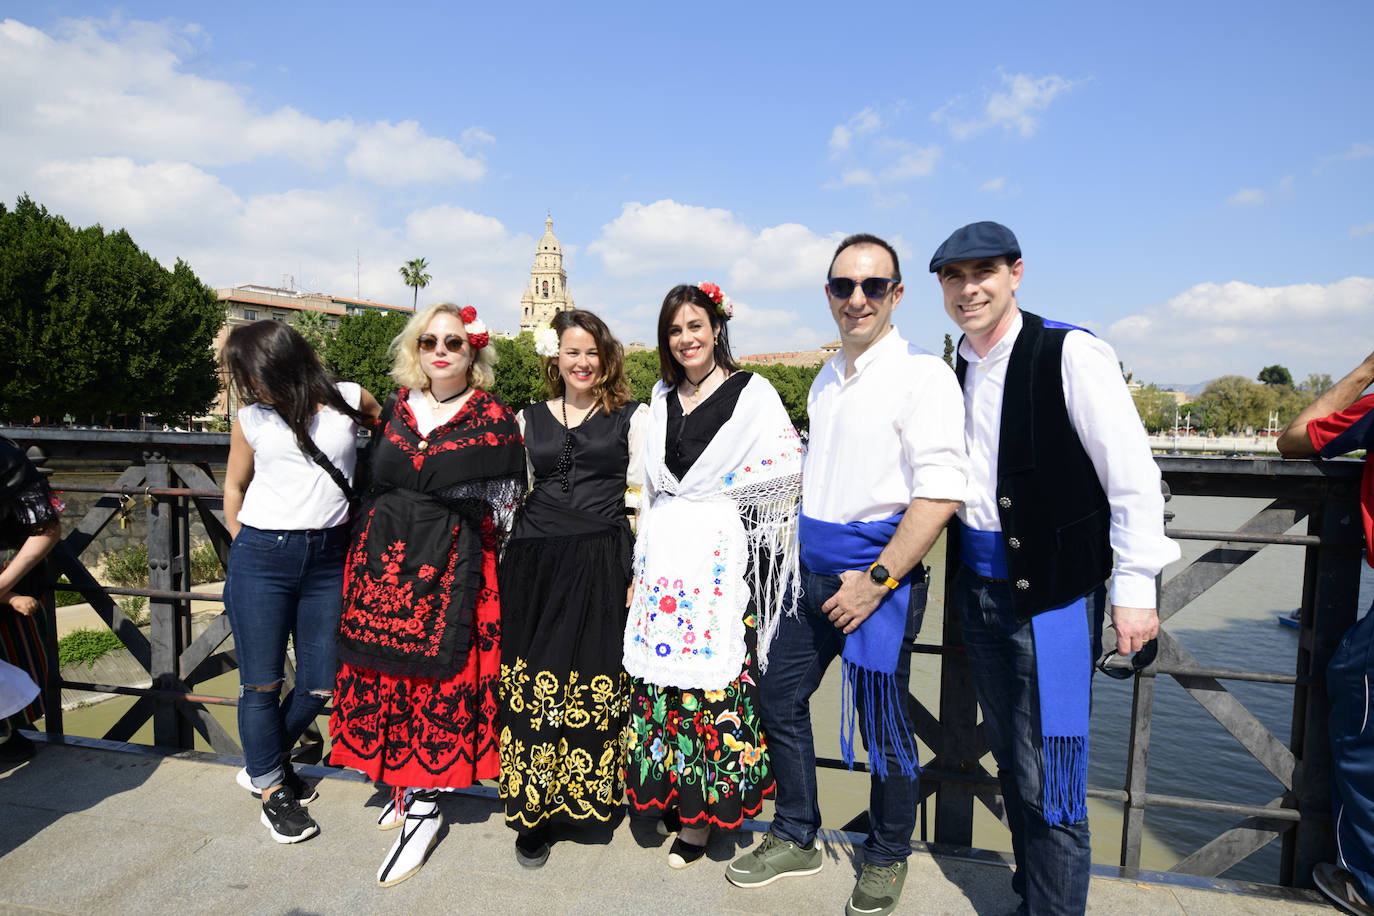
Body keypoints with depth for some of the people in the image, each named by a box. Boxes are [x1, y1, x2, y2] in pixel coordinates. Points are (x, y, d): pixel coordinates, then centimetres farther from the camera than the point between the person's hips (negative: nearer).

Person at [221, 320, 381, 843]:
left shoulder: (347, 401, -1)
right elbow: (234, 488, 16)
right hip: (261, 558, 0)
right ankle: (272, 789, 26)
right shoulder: (252, 420, 4)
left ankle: (266, 759, 35)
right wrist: (245, 548, 11)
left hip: (327, 559, 0)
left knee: (320, 684, 7)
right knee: (262, 682, 5)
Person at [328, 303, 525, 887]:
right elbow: (376, 481, 19)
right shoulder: (397, 406, 10)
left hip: (450, 566, -5)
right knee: (385, 668, 8)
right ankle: (404, 783, 27)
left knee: (437, 674, -3)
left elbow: (505, 509, -2)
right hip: (382, 555, 5)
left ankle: (425, 805, 11)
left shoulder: (494, 419, -4)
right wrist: (366, 548, 15)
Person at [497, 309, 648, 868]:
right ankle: (533, 809, 19)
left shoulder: (631, 417, 6)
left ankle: (584, 793, 24)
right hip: (533, 565, 3)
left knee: (594, 684, 1)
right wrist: (512, 565, 10)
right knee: (532, 682, 3)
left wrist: (639, 574, -6)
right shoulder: (529, 420, 14)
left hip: (600, 565, -2)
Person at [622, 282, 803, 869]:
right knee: (661, 665, 7)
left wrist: (714, 491, -8)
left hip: (722, 551, -5)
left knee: (711, 669, -3)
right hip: (663, 551, 6)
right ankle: (668, 791, 24)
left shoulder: (751, 392, -2)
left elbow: (788, 469, -8)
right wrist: (650, 540, 14)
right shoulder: (663, 397, 16)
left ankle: (700, 816, 10)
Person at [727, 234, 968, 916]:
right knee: (779, 699, 13)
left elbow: (939, 493, -19)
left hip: (880, 582, -7)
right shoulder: (826, 379, 12)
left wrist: (877, 579, -21)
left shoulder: (922, 374, -12)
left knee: (882, 727, 7)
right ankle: (795, 839, 34)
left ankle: (887, 860, 32)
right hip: (814, 577, 8)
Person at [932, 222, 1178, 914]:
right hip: (979, 589, 7)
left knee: (1047, 774, -2)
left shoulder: (1069, 352, -12)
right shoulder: (959, 371, 9)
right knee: (1010, 760, 17)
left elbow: (1133, 473, -13)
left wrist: (1135, 585, -14)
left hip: (1052, 594, -6)